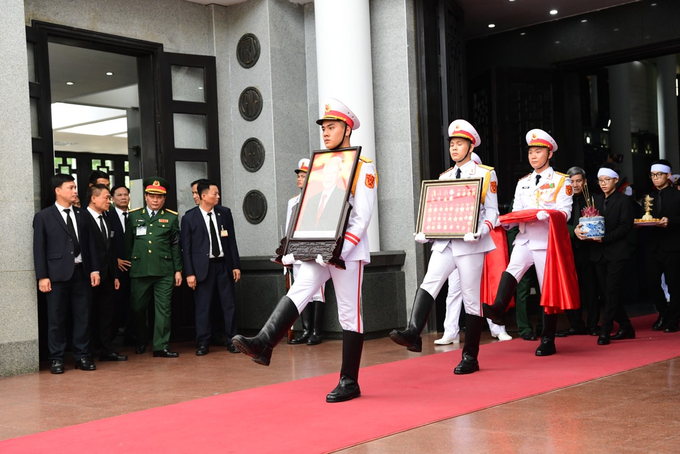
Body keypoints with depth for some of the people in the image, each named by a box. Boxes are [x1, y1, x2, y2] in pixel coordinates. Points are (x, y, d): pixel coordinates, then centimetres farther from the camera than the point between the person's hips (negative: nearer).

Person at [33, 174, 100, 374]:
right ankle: (56, 359, 12)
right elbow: (39, 249, -3)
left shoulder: (81, 215, 13)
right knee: (56, 318, 3)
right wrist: (42, 276, -9)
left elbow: (90, 244, 12)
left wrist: (94, 269, 4)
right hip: (58, 274, -3)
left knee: (82, 317, 6)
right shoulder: (43, 216, 1)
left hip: (81, 272, 4)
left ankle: (82, 356, 14)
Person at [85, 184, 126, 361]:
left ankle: (107, 350, 14)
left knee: (108, 312, 8)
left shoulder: (106, 220, 17)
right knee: (91, 314, -1)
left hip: (107, 275, 8)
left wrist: (115, 275, 15)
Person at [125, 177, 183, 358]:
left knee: (163, 309, -2)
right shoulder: (133, 215, 9)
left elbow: (176, 246, 8)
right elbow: (127, 244, 11)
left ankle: (161, 347, 4)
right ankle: (141, 342, 28)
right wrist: (126, 265, 7)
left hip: (164, 272, -1)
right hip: (138, 271, 1)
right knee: (137, 308, 8)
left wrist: (178, 270, 4)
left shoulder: (171, 217, 7)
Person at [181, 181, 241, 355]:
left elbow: (232, 241, 9)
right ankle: (203, 344, 11)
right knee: (202, 306, 1)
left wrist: (236, 266, 5)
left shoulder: (225, 213, 7)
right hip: (203, 267, -3)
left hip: (224, 264, 3)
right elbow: (186, 247, -2)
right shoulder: (189, 217, -2)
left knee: (229, 305, 4)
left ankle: (232, 341, 13)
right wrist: (189, 273, -7)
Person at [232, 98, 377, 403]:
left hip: (348, 251, -5)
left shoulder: (363, 167, -4)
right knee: (298, 293, -15)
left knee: (349, 313, -1)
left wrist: (339, 251, -22)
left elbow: (362, 217, -12)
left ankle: (349, 382, 5)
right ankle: (263, 345, -32)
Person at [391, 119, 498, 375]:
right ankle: (413, 334, -32)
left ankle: (470, 357, 7)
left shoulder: (486, 175, 2)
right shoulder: (444, 177, 17)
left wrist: (480, 232, -20)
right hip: (444, 243, 4)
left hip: (469, 245, -4)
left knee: (471, 298, 0)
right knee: (429, 284, -19)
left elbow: (492, 212, -1)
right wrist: (425, 232, 1)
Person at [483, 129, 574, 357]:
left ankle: (548, 341, 7)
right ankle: (498, 309, -45)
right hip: (524, 239, 4)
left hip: (547, 241, -4)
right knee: (511, 270, -26)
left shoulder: (561, 181, 4)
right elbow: (516, 212, 14)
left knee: (548, 290, 1)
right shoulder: (523, 183, 18)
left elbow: (564, 212, -7)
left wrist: (546, 214, -26)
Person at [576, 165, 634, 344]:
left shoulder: (623, 200, -1)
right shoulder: (596, 200, 14)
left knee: (611, 291, -8)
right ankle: (626, 327, 20)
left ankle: (605, 331, -6)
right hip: (599, 253, 6)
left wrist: (605, 238, -19)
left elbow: (626, 226, -9)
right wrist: (578, 229, -13)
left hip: (616, 252, -6)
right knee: (605, 292, 7)